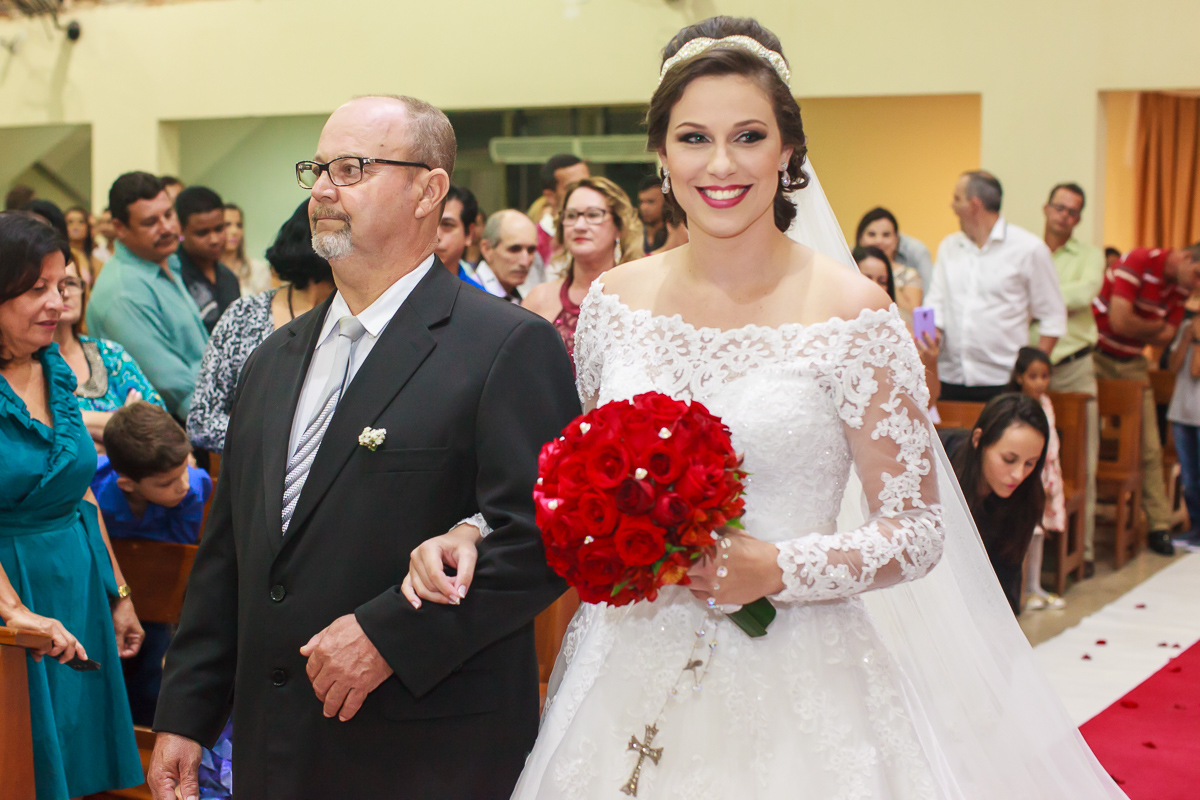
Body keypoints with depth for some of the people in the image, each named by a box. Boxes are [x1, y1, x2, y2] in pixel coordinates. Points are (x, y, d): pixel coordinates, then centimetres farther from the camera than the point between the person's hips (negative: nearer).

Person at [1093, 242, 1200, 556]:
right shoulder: (1139, 262, -21)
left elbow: (1164, 338, 1)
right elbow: (1120, 322, -28)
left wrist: (1137, 327, -15)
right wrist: (1154, 326, -11)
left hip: (1133, 364, 6)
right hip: (1098, 356, -6)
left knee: (1149, 447, 4)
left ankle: (1159, 526, 10)